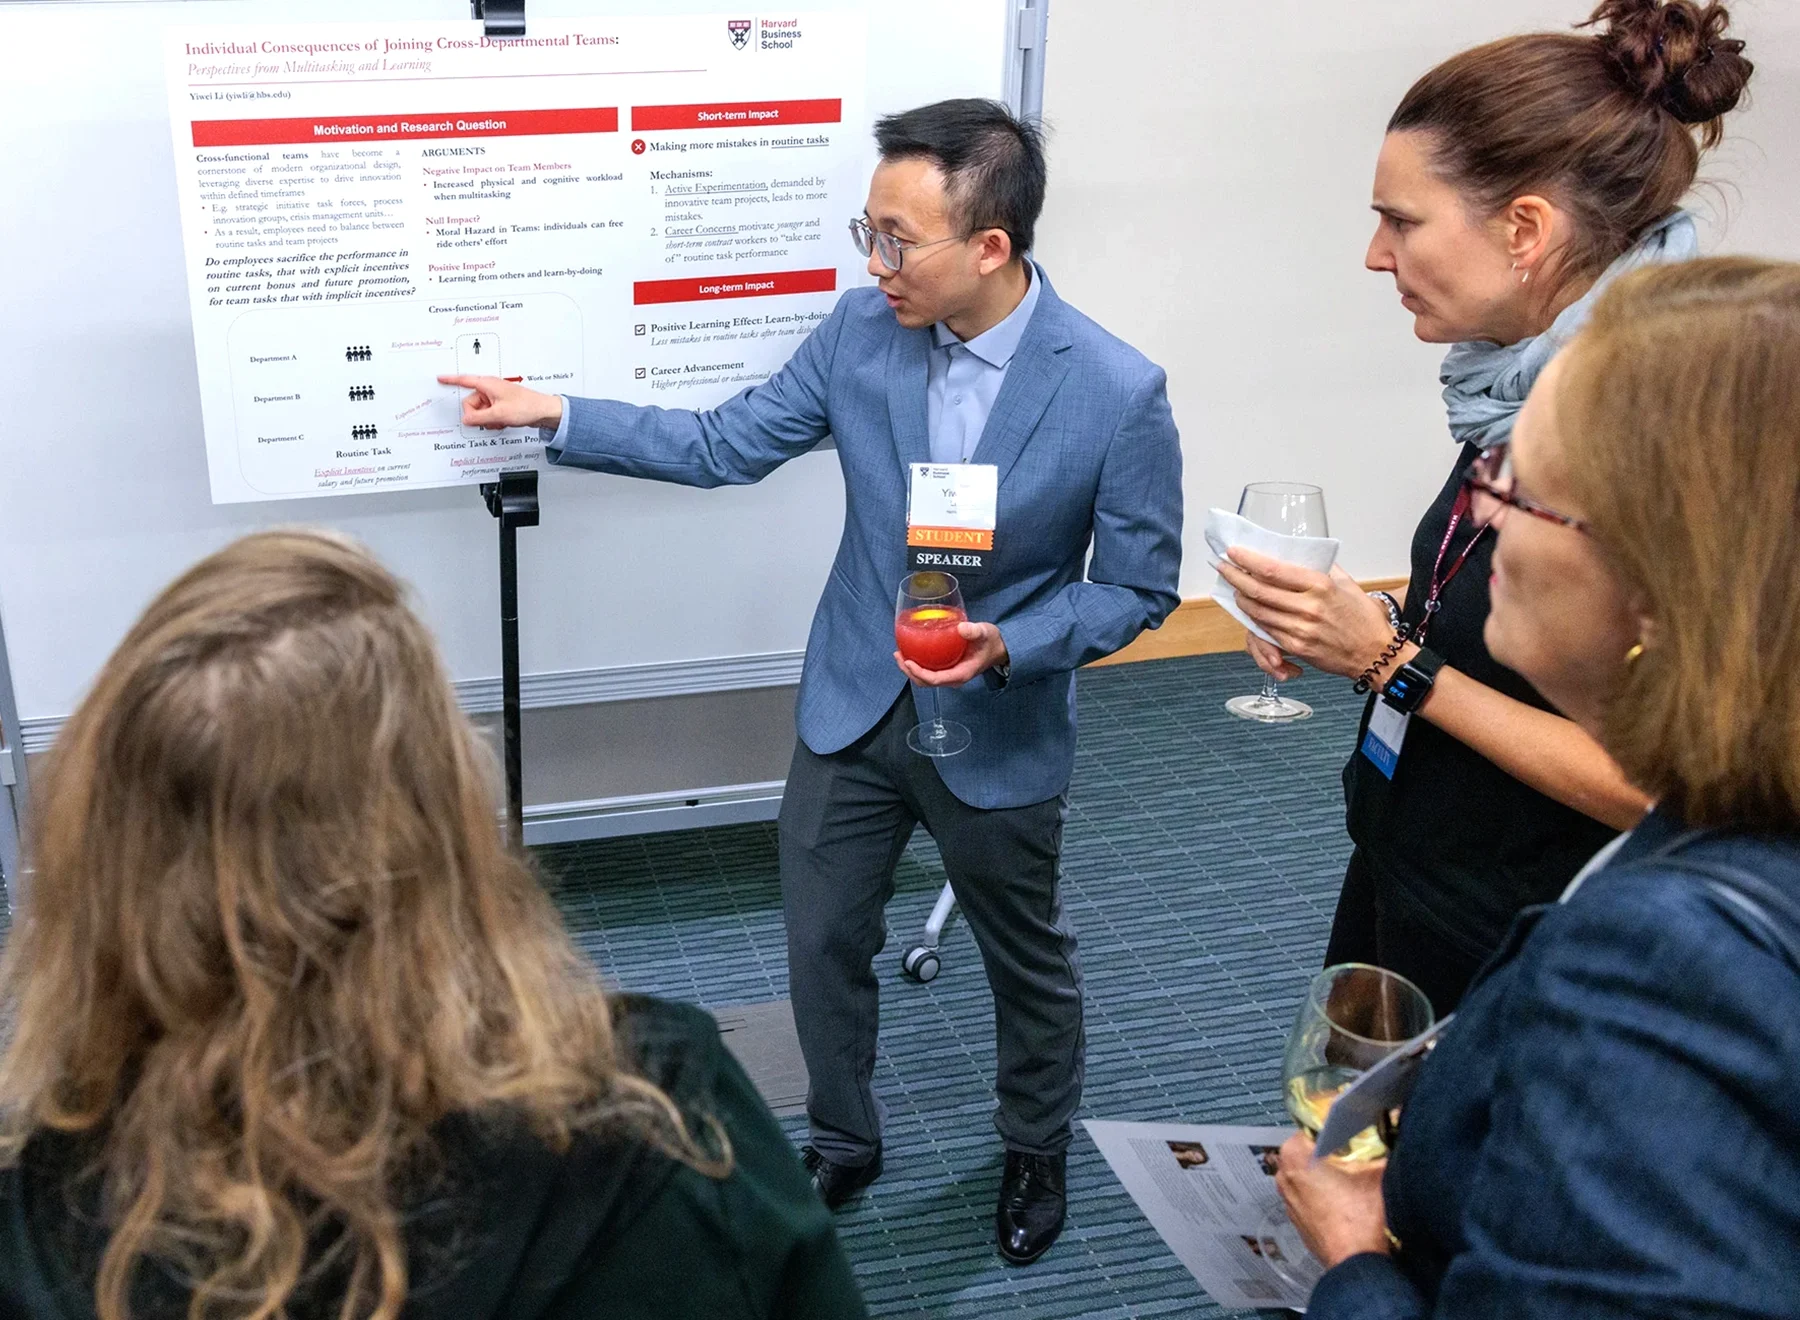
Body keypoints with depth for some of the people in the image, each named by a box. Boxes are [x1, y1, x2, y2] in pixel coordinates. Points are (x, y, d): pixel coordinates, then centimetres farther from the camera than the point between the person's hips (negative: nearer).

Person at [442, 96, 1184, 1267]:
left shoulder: (1119, 392, -22)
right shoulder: (861, 328, -11)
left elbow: (1139, 586, -13)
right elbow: (724, 446, -2)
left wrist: (1008, 648, -27)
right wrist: (556, 415, -6)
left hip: (1001, 733, -3)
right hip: (852, 706, 3)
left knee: (1028, 963, 18)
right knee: (823, 945, 15)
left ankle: (1038, 1153, 47)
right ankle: (843, 1145, 42)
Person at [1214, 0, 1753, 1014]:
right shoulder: (1520, 383, -2)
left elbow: (1651, 785, -25)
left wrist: (1393, 658, -23)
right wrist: (1351, 634, -5)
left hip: (1517, 962, -7)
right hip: (1402, 882, 7)